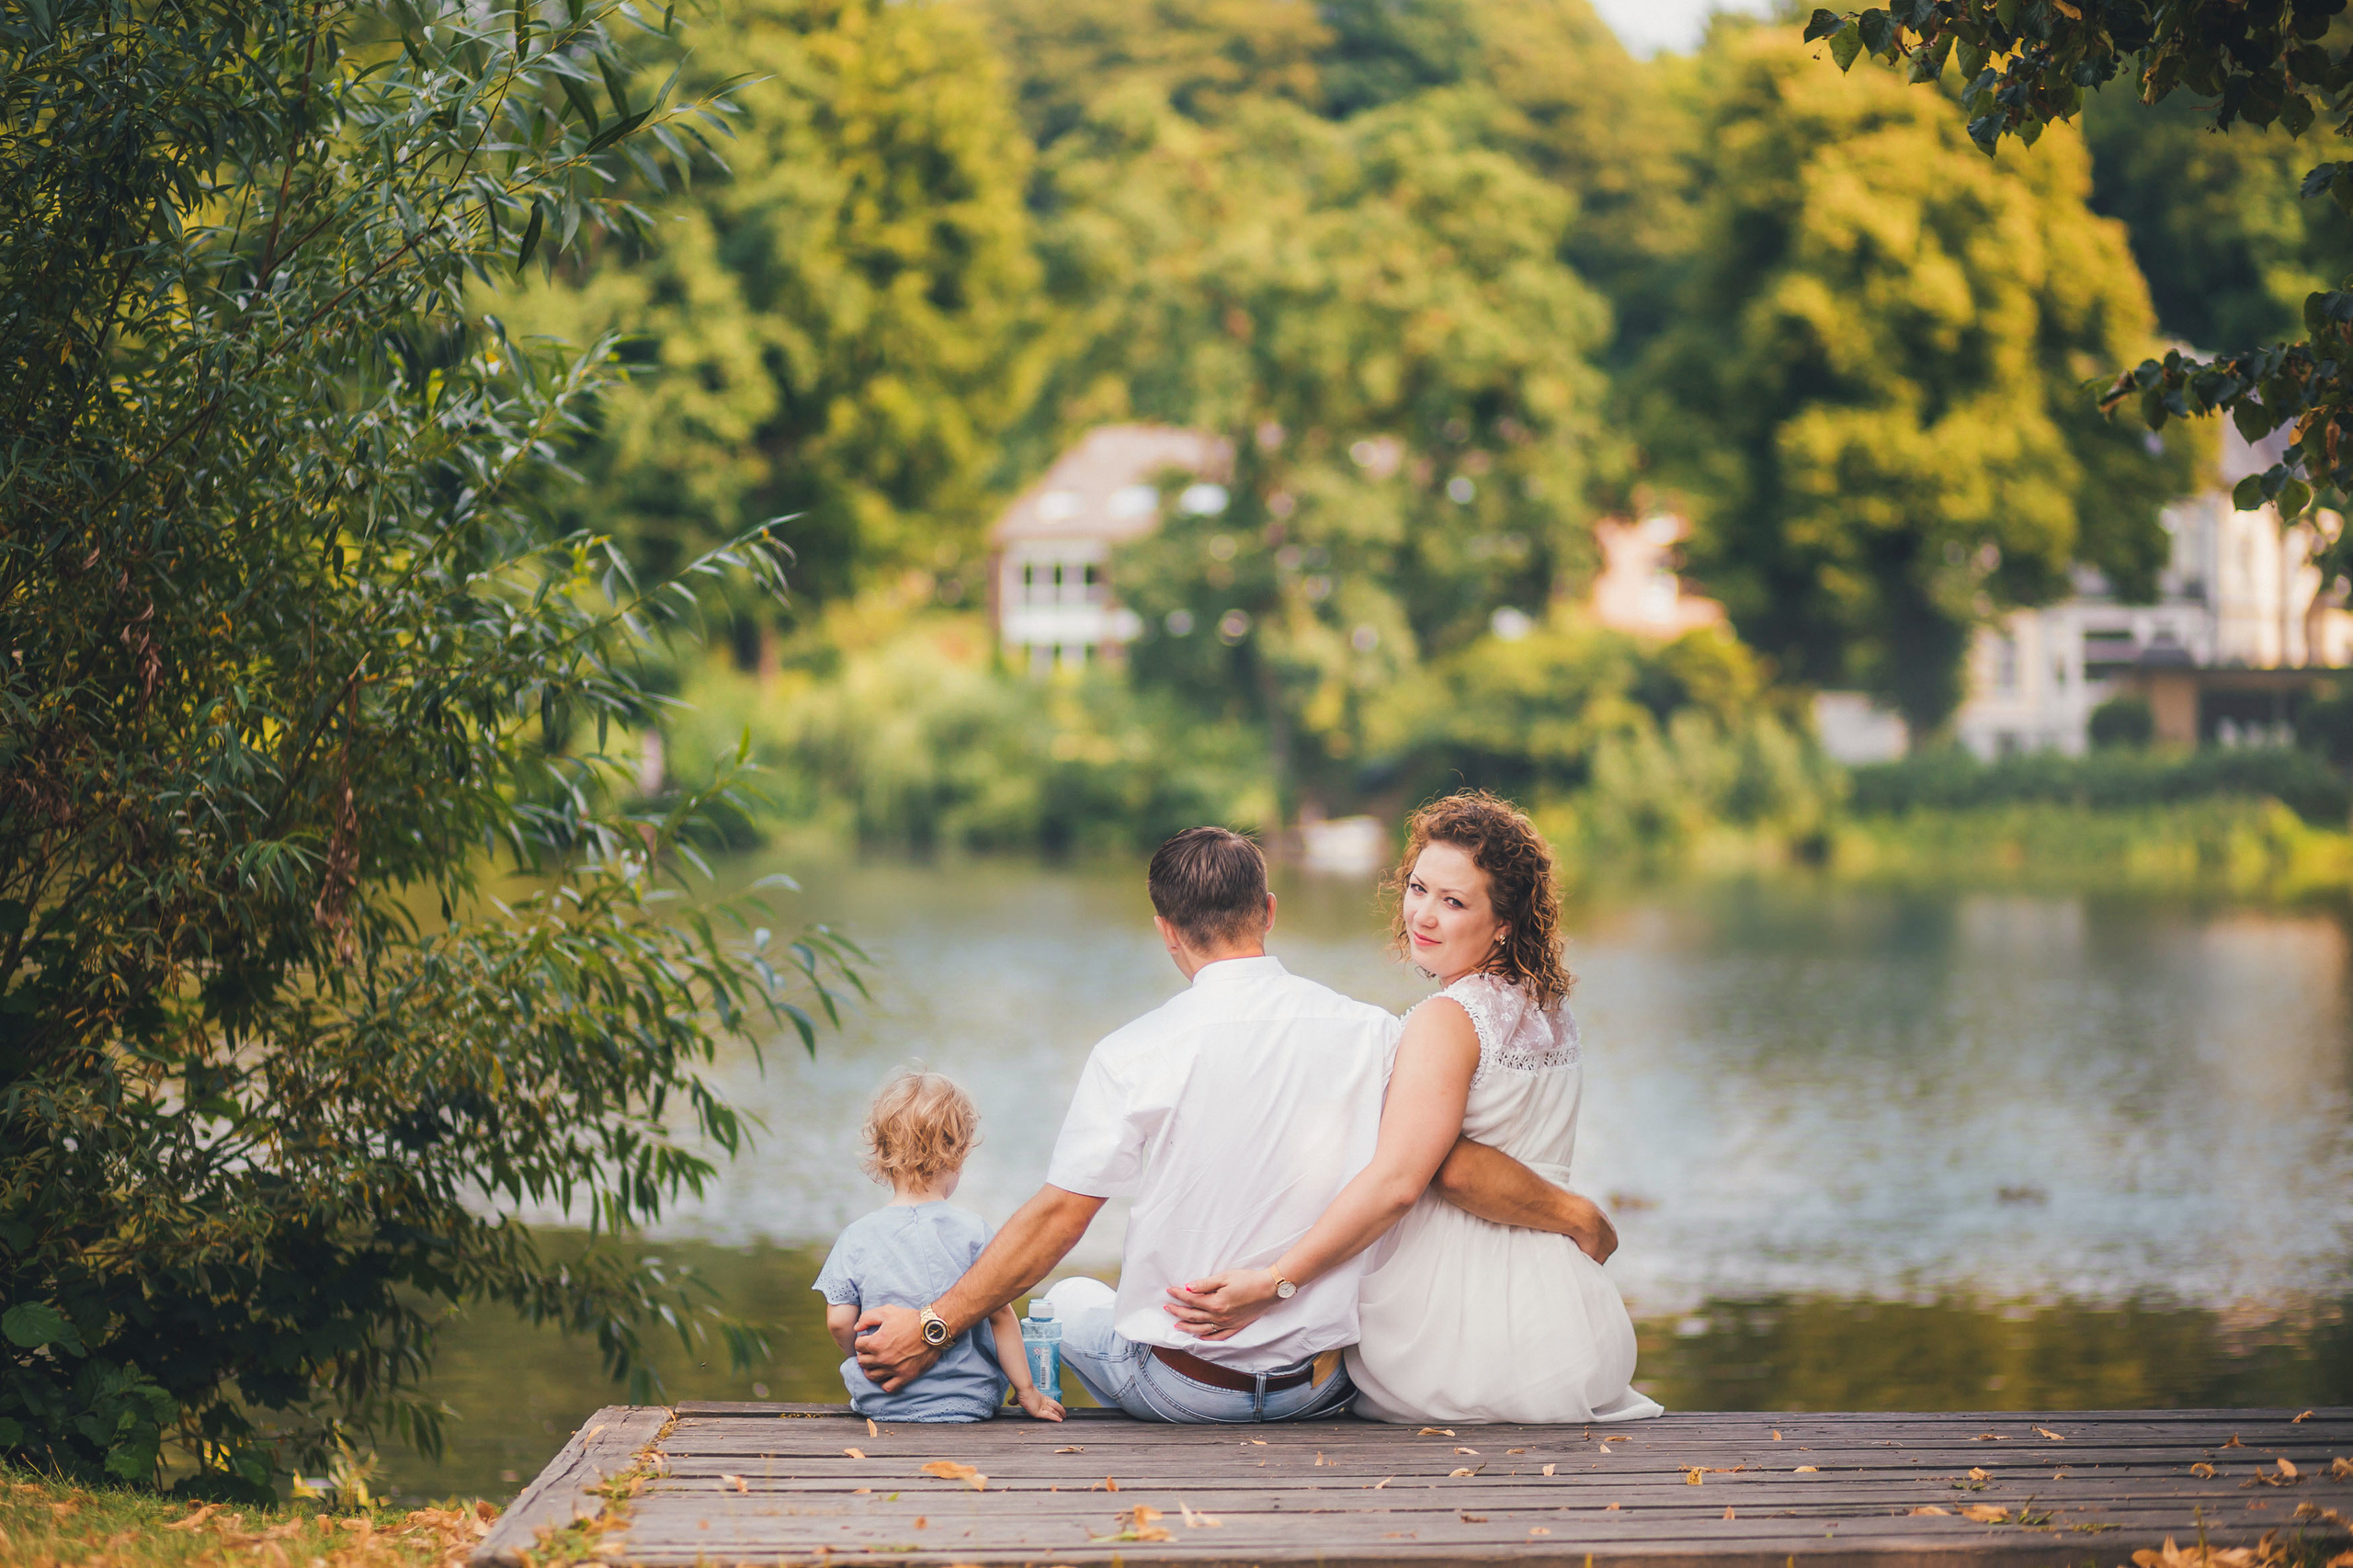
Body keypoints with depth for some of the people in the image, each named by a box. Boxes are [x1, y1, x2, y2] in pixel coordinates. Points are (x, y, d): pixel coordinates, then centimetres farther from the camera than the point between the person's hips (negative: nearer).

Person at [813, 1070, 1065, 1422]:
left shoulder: (857, 1238, -4)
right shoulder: (973, 1230, -6)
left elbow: (838, 1322, -3)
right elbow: (1000, 1315, -5)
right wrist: (1027, 1392, 3)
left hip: (881, 1403, 1)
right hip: (969, 1402, -1)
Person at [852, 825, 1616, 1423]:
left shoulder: (1132, 1055, -14)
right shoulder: (1368, 1034, -8)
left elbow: (1058, 1216, -13)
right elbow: (1455, 1169, -8)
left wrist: (933, 1327, -3)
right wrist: (1577, 1216, 10)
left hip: (1180, 1390, -2)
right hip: (1322, 1385, 3)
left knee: (1071, 1300, 29)